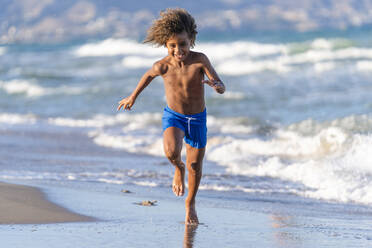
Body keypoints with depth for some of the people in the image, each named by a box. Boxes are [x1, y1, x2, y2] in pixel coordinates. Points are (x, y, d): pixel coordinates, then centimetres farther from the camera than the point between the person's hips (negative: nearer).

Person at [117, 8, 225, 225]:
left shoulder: (200, 60, -21)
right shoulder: (163, 66, -17)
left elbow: (222, 89, -22)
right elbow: (149, 75, 7)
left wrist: (216, 85, -47)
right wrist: (133, 97, 18)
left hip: (197, 118, 0)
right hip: (173, 117, 0)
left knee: (195, 167, 10)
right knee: (171, 151, -30)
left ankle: (190, 204, 38)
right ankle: (178, 168, 7)